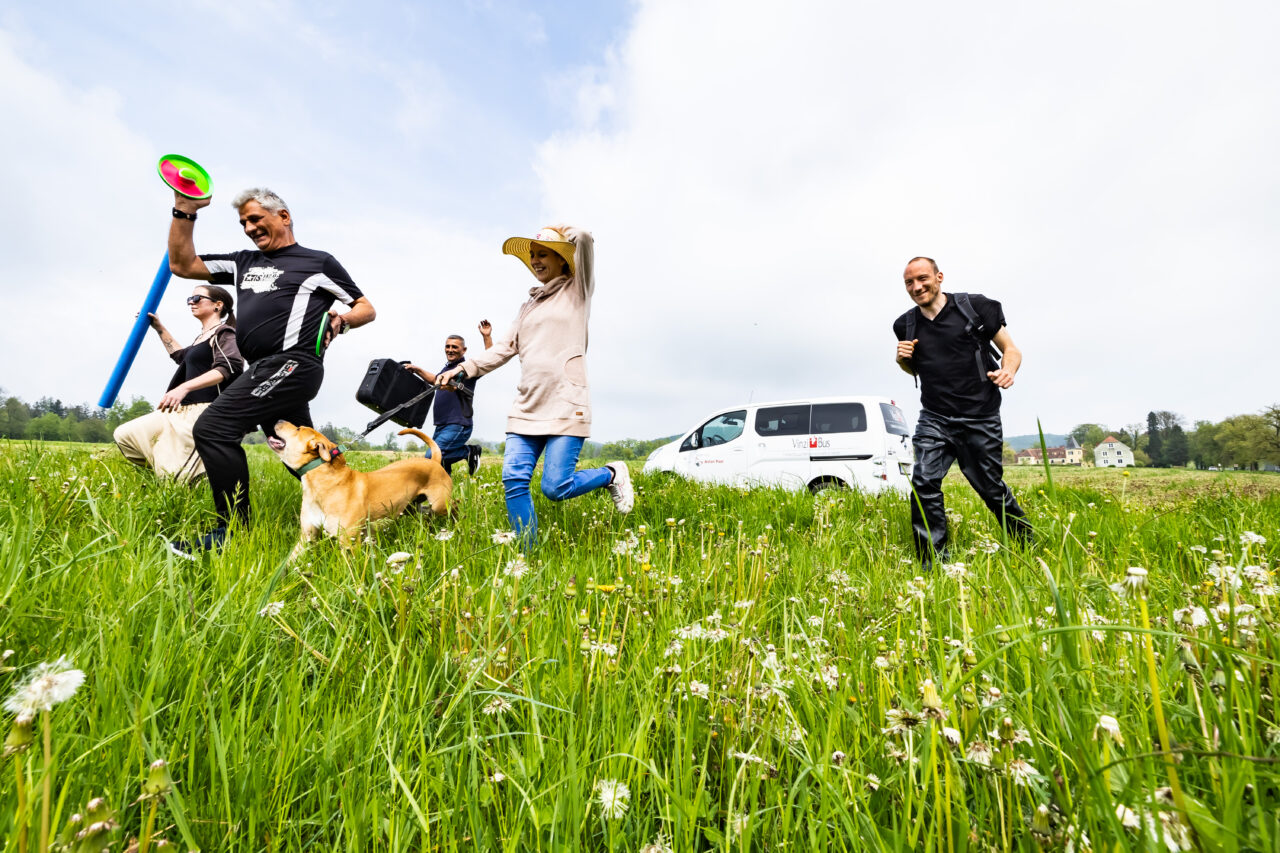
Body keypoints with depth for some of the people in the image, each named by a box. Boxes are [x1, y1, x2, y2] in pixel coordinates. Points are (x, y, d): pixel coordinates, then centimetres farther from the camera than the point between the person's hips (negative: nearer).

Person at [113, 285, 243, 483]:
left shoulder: (224, 333, -7)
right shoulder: (202, 337, 21)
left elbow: (230, 367, -27)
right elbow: (181, 355, 42)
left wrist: (184, 387, -35)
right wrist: (159, 328, 36)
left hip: (204, 412, -10)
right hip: (182, 411, 10)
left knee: (174, 478, -13)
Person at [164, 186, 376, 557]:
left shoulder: (319, 262, 6)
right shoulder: (244, 262, 24)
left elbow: (366, 308, 6)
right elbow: (182, 265, 23)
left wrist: (341, 320, -13)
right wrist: (184, 212, 16)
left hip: (292, 364, -8)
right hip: (267, 371, 8)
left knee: (212, 428, -17)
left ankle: (234, 530, -12)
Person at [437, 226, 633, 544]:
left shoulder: (575, 292, 5)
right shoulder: (529, 305, 23)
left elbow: (584, 240, -10)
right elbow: (504, 348, 18)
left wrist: (563, 232, 12)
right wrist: (461, 369, 8)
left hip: (566, 406, -6)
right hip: (527, 407, 6)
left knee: (555, 487, -10)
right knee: (514, 480, -3)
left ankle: (612, 474, 17)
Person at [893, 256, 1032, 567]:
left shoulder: (975, 307, -3)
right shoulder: (905, 325, 7)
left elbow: (1011, 349, 3)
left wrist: (1008, 371, -19)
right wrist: (903, 359, -1)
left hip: (980, 419, -2)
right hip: (934, 419, 2)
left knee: (991, 488, 8)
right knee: (925, 483, -14)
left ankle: (1027, 544, 36)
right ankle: (932, 563, -4)